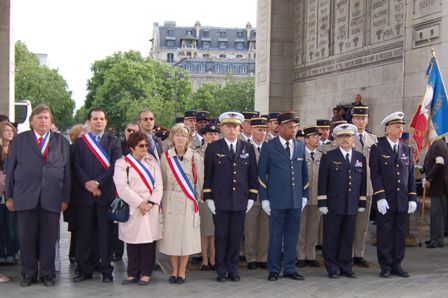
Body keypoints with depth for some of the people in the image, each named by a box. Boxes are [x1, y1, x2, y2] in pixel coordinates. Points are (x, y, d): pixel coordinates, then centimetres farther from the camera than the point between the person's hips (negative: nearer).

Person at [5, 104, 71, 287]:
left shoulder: (62, 142, 12)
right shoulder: (20, 140, 11)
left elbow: (66, 171, 7)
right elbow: (11, 169, 8)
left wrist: (65, 198, 1)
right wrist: (9, 196, 3)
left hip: (52, 198, 0)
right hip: (26, 197, 0)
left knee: (49, 239, 3)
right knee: (27, 239, 4)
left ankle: (47, 274, 16)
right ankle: (28, 274, 17)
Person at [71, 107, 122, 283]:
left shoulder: (113, 142, 9)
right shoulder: (79, 142, 11)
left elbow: (115, 166, -3)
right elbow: (76, 166, 2)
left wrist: (98, 182, -12)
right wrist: (88, 184, -10)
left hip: (106, 193, -1)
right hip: (84, 194, 1)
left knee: (106, 233, 1)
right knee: (84, 233, 3)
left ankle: (106, 270, 7)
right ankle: (85, 270, 11)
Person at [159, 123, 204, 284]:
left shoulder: (195, 157, -3)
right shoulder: (166, 157, 1)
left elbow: (199, 181, 4)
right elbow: (162, 181, 9)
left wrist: (196, 198, 8)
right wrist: (163, 199, 9)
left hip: (188, 201, -1)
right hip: (170, 201, 1)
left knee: (186, 235, 0)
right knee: (171, 233, 5)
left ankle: (182, 271, 11)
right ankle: (174, 270, 17)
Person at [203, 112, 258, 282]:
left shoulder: (248, 148, 8)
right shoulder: (213, 148, 2)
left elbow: (252, 175, 10)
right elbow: (207, 175, 2)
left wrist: (252, 198, 4)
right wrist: (208, 198, -4)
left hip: (241, 200, 2)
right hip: (220, 200, -2)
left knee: (236, 236, 5)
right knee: (221, 236, 3)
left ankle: (233, 270, 17)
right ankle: (221, 271, 13)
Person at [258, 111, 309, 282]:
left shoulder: (300, 146, 9)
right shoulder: (269, 147, -3)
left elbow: (304, 172, 15)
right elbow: (261, 174, -2)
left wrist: (304, 195, 10)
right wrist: (264, 199, -5)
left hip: (296, 200, 4)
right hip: (277, 200, -4)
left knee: (292, 236, 9)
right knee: (276, 236, 3)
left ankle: (290, 269, 19)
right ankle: (274, 270, 13)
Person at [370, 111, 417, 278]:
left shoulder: (406, 150, 12)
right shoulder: (377, 148, -2)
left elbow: (411, 176, 11)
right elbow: (374, 174, -7)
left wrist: (413, 198, 4)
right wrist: (380, 197, -15)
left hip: (402, 201, 4)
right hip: (385, 200, -4)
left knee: (400, 233, 7)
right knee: (385, 233, 1)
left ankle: (397, 265, 17)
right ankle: (386, 267, 11)